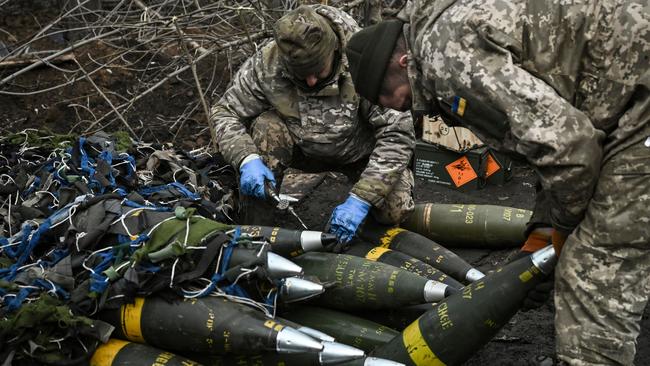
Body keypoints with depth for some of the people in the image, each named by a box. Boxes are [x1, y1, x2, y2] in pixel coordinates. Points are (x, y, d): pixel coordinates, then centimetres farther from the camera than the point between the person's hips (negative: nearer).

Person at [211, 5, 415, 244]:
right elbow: (224, 112, -14)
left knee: (392, 212, -23)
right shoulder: (267, 64, -26)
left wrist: (361, 199, -39)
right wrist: (247, 159, -33)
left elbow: (398, 132, -32)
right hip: (305, 148, 2)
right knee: (267, 126, -28)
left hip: (363, 150, -1)